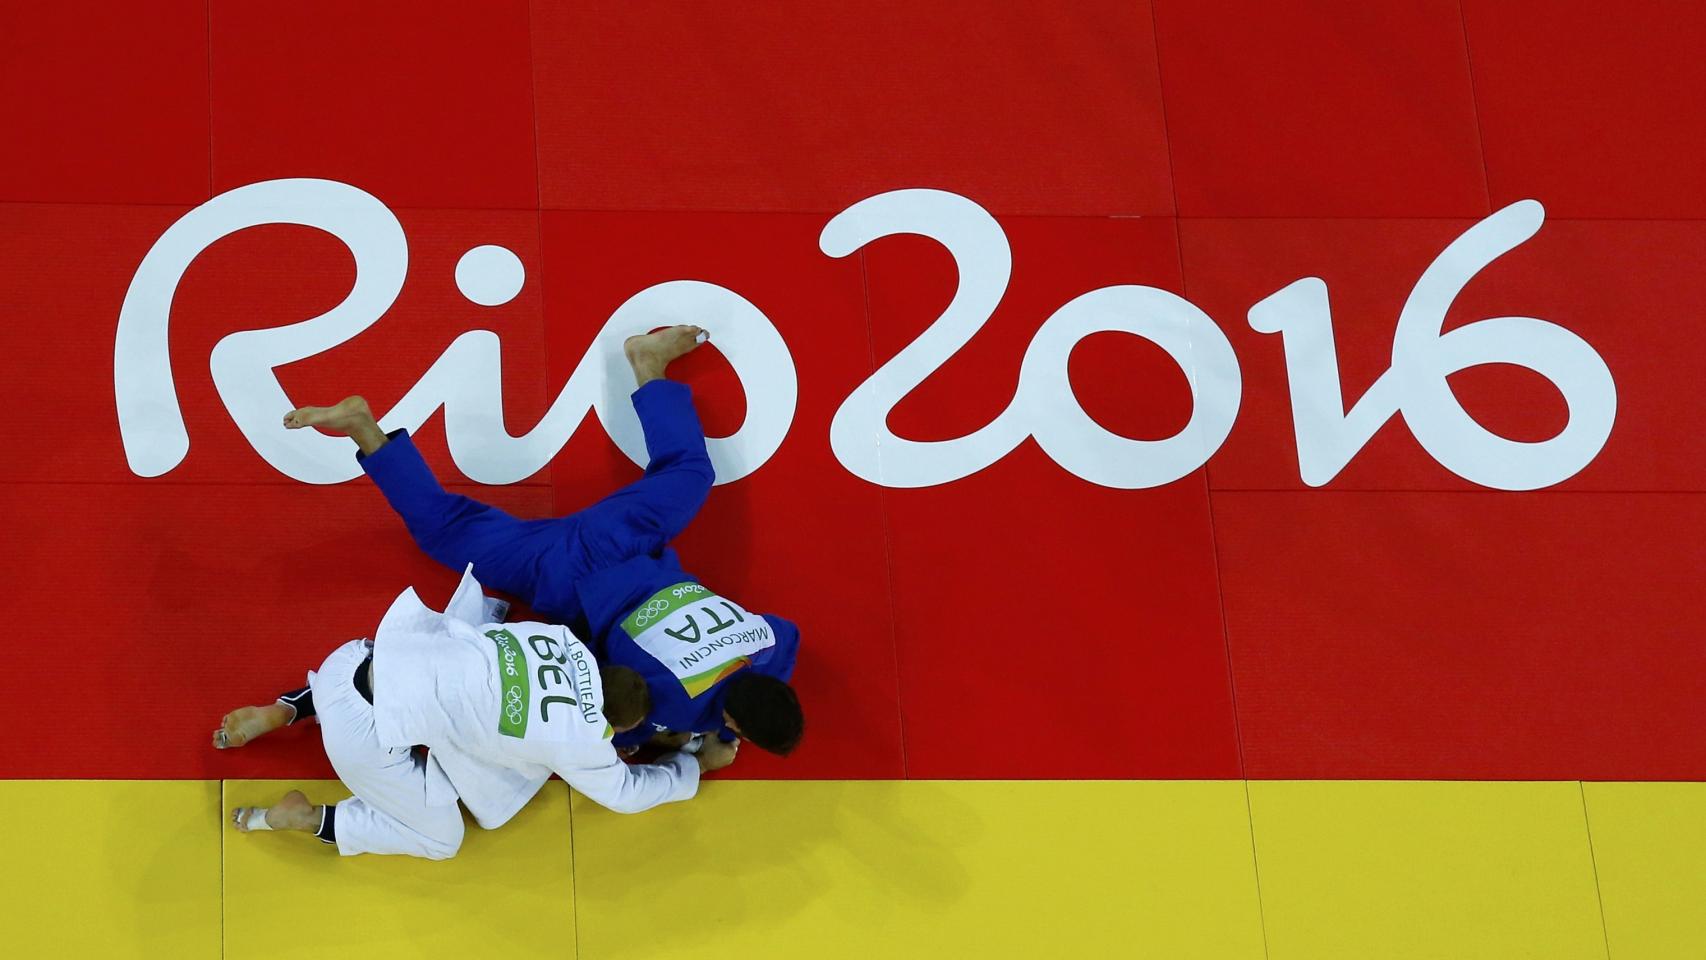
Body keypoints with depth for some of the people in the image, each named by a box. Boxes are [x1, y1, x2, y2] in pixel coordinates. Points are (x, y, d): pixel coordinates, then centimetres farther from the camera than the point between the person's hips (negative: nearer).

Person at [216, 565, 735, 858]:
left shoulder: (565, 641, 11)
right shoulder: (580, 742, -2)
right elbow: (627, 793, 17)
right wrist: (697, 763, 32)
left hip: (357, 663, 6)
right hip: (365, 730, -6)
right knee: (440, 837, 16)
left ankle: (278, 713, 28)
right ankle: (301, 818, 11)